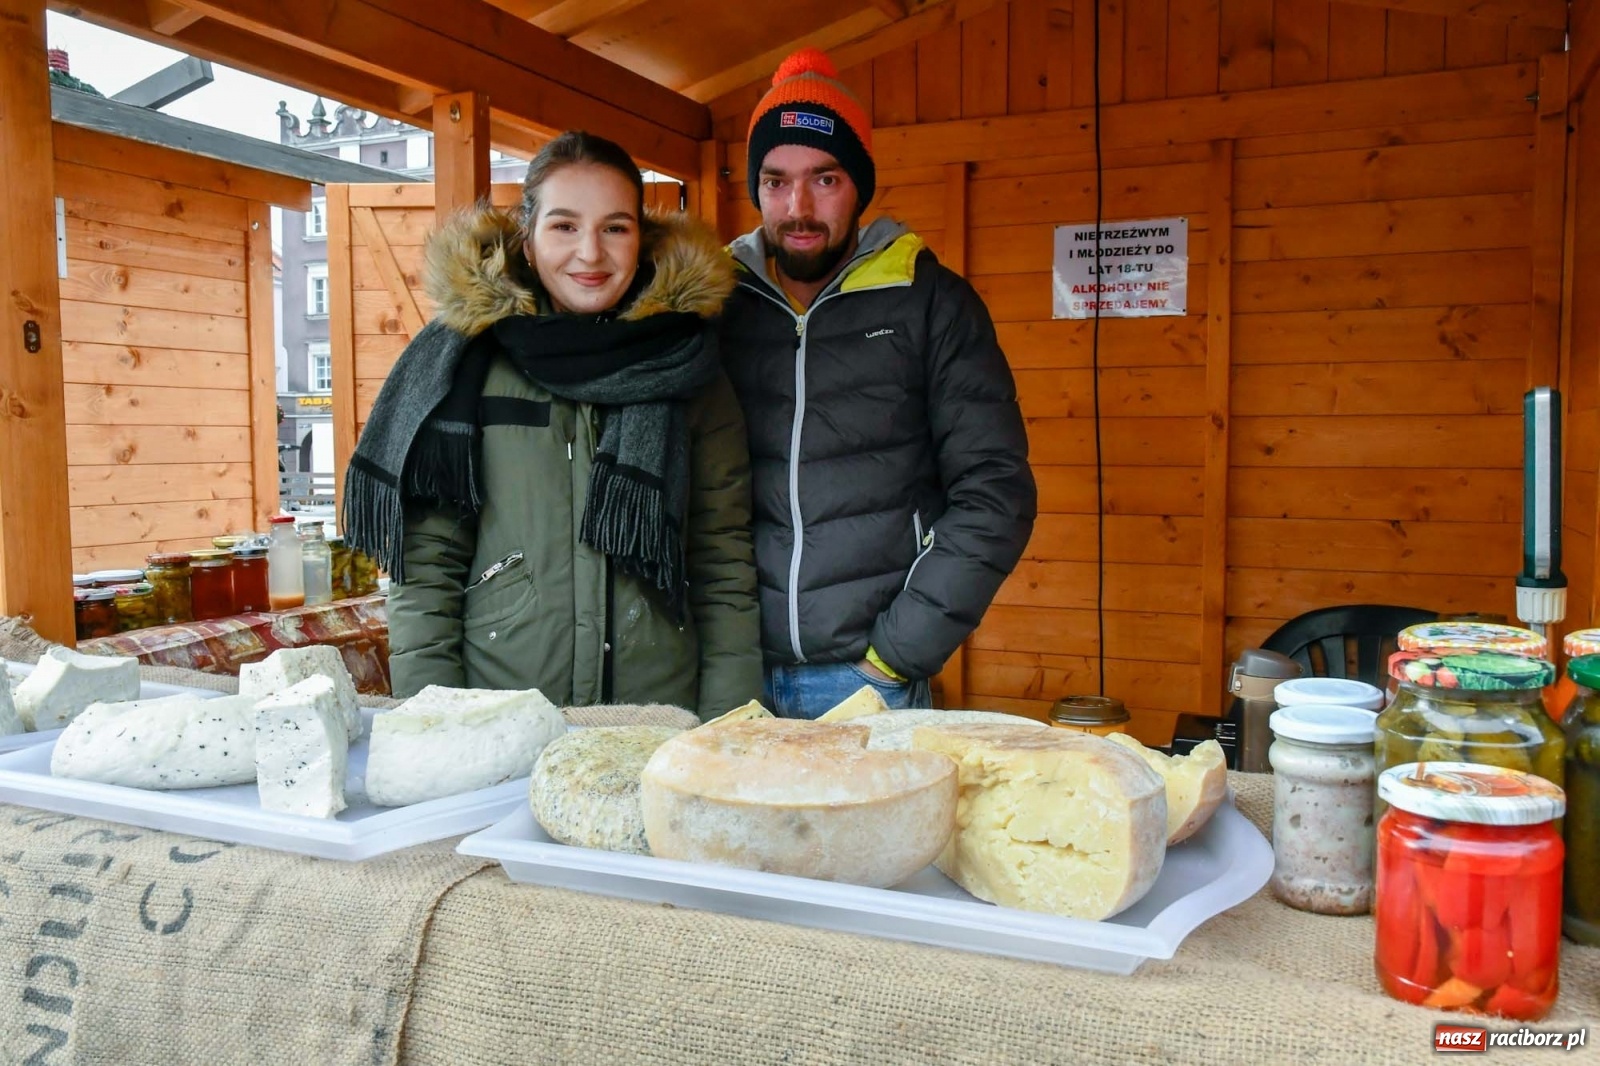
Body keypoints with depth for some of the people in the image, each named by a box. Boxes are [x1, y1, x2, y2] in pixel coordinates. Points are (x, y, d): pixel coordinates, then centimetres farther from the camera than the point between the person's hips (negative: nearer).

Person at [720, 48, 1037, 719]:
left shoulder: (929, 302, -1)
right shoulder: (716, 304, 5)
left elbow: (995, 492, -5)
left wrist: (895, 654, -10)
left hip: (872, 681, -2)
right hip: (735, 677, 2)